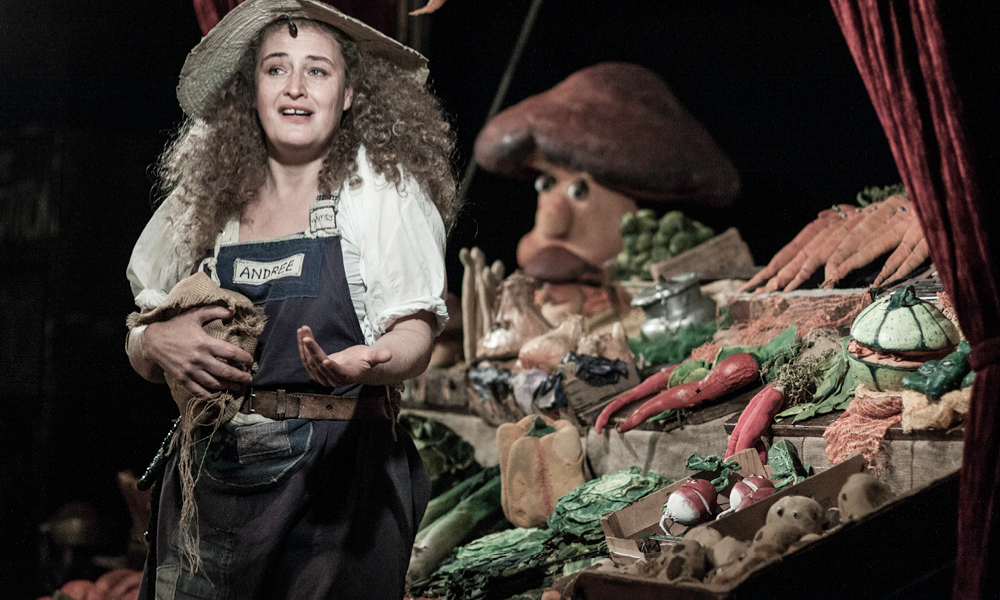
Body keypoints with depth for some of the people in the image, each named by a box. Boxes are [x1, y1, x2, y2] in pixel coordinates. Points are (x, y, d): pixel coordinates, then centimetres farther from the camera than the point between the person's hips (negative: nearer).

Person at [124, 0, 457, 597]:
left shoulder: (382, 187, -1)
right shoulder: (209, 200, 10)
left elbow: (416, 330, -6)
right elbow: (139, 343, 16)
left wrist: (366, 364, -28)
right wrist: (157, 344, -8)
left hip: (339, 468, -3)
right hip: (211, 475, 3)